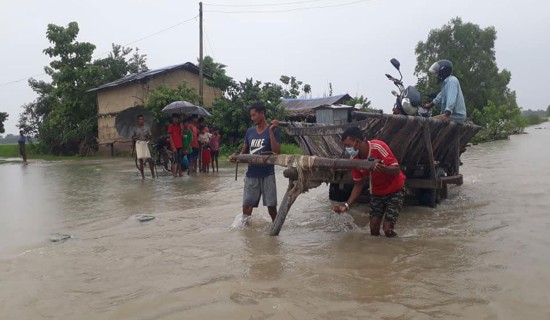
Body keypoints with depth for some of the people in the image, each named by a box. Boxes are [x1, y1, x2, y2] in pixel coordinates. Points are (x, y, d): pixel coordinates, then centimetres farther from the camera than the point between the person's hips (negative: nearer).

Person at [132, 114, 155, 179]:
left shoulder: (147, 127, 6)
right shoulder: (136, 128, 8)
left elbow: (150, 136, 6)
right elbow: (132, 138, 11)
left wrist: (148, 137, -15)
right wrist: (135, 137, -10)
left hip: (146, 144, -1)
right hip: (139, 144, 1)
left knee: (149, 159, -10)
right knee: (140, 160, 3)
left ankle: (153, 173, 2)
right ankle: (142, 175, 8)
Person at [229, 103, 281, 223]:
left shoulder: (273, 131, -6)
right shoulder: (249, 132, 8)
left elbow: (277, 151, -16)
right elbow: (244, 151, 16)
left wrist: (271, 132, -21)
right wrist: (236, 157, -5)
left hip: (267, 174, -4)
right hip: (251, 174, 4)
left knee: (271, 205, 3)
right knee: (246, 206, 5)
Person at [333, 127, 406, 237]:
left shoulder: (378, 147, -30)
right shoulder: (354, 160, -13)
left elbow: (397, 170, -29)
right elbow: (358, 185, -5)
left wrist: (384, 169, -52)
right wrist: (347, 205, -16)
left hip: (394, 190, -5)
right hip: (376, 192, 5)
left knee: (387, 229, -12)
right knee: (373, 228, 1)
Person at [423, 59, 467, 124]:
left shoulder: (451, 81, -12)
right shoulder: (446, 82, 20)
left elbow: (451, 100, -26)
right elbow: (440, 97, 37)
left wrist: (446, 115, -37)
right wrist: (430, 105, 51)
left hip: (456, 116, -10)